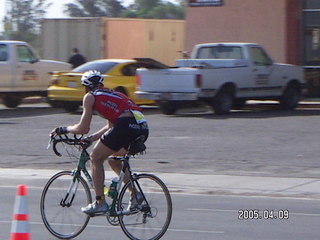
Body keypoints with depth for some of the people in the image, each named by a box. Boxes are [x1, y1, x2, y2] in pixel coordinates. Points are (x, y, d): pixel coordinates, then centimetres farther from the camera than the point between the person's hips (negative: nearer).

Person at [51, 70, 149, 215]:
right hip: (143, 129, 7)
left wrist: (63, 130, 25)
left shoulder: (90, 96, 13)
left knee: (96, 158, 12)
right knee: (114, 161, 28)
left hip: (126, 125, -7)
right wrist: (93, 137, 44)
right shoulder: (111, 94, 34)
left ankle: (100, 202, 7)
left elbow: (83, 128, 9)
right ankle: (135, 194, 16)